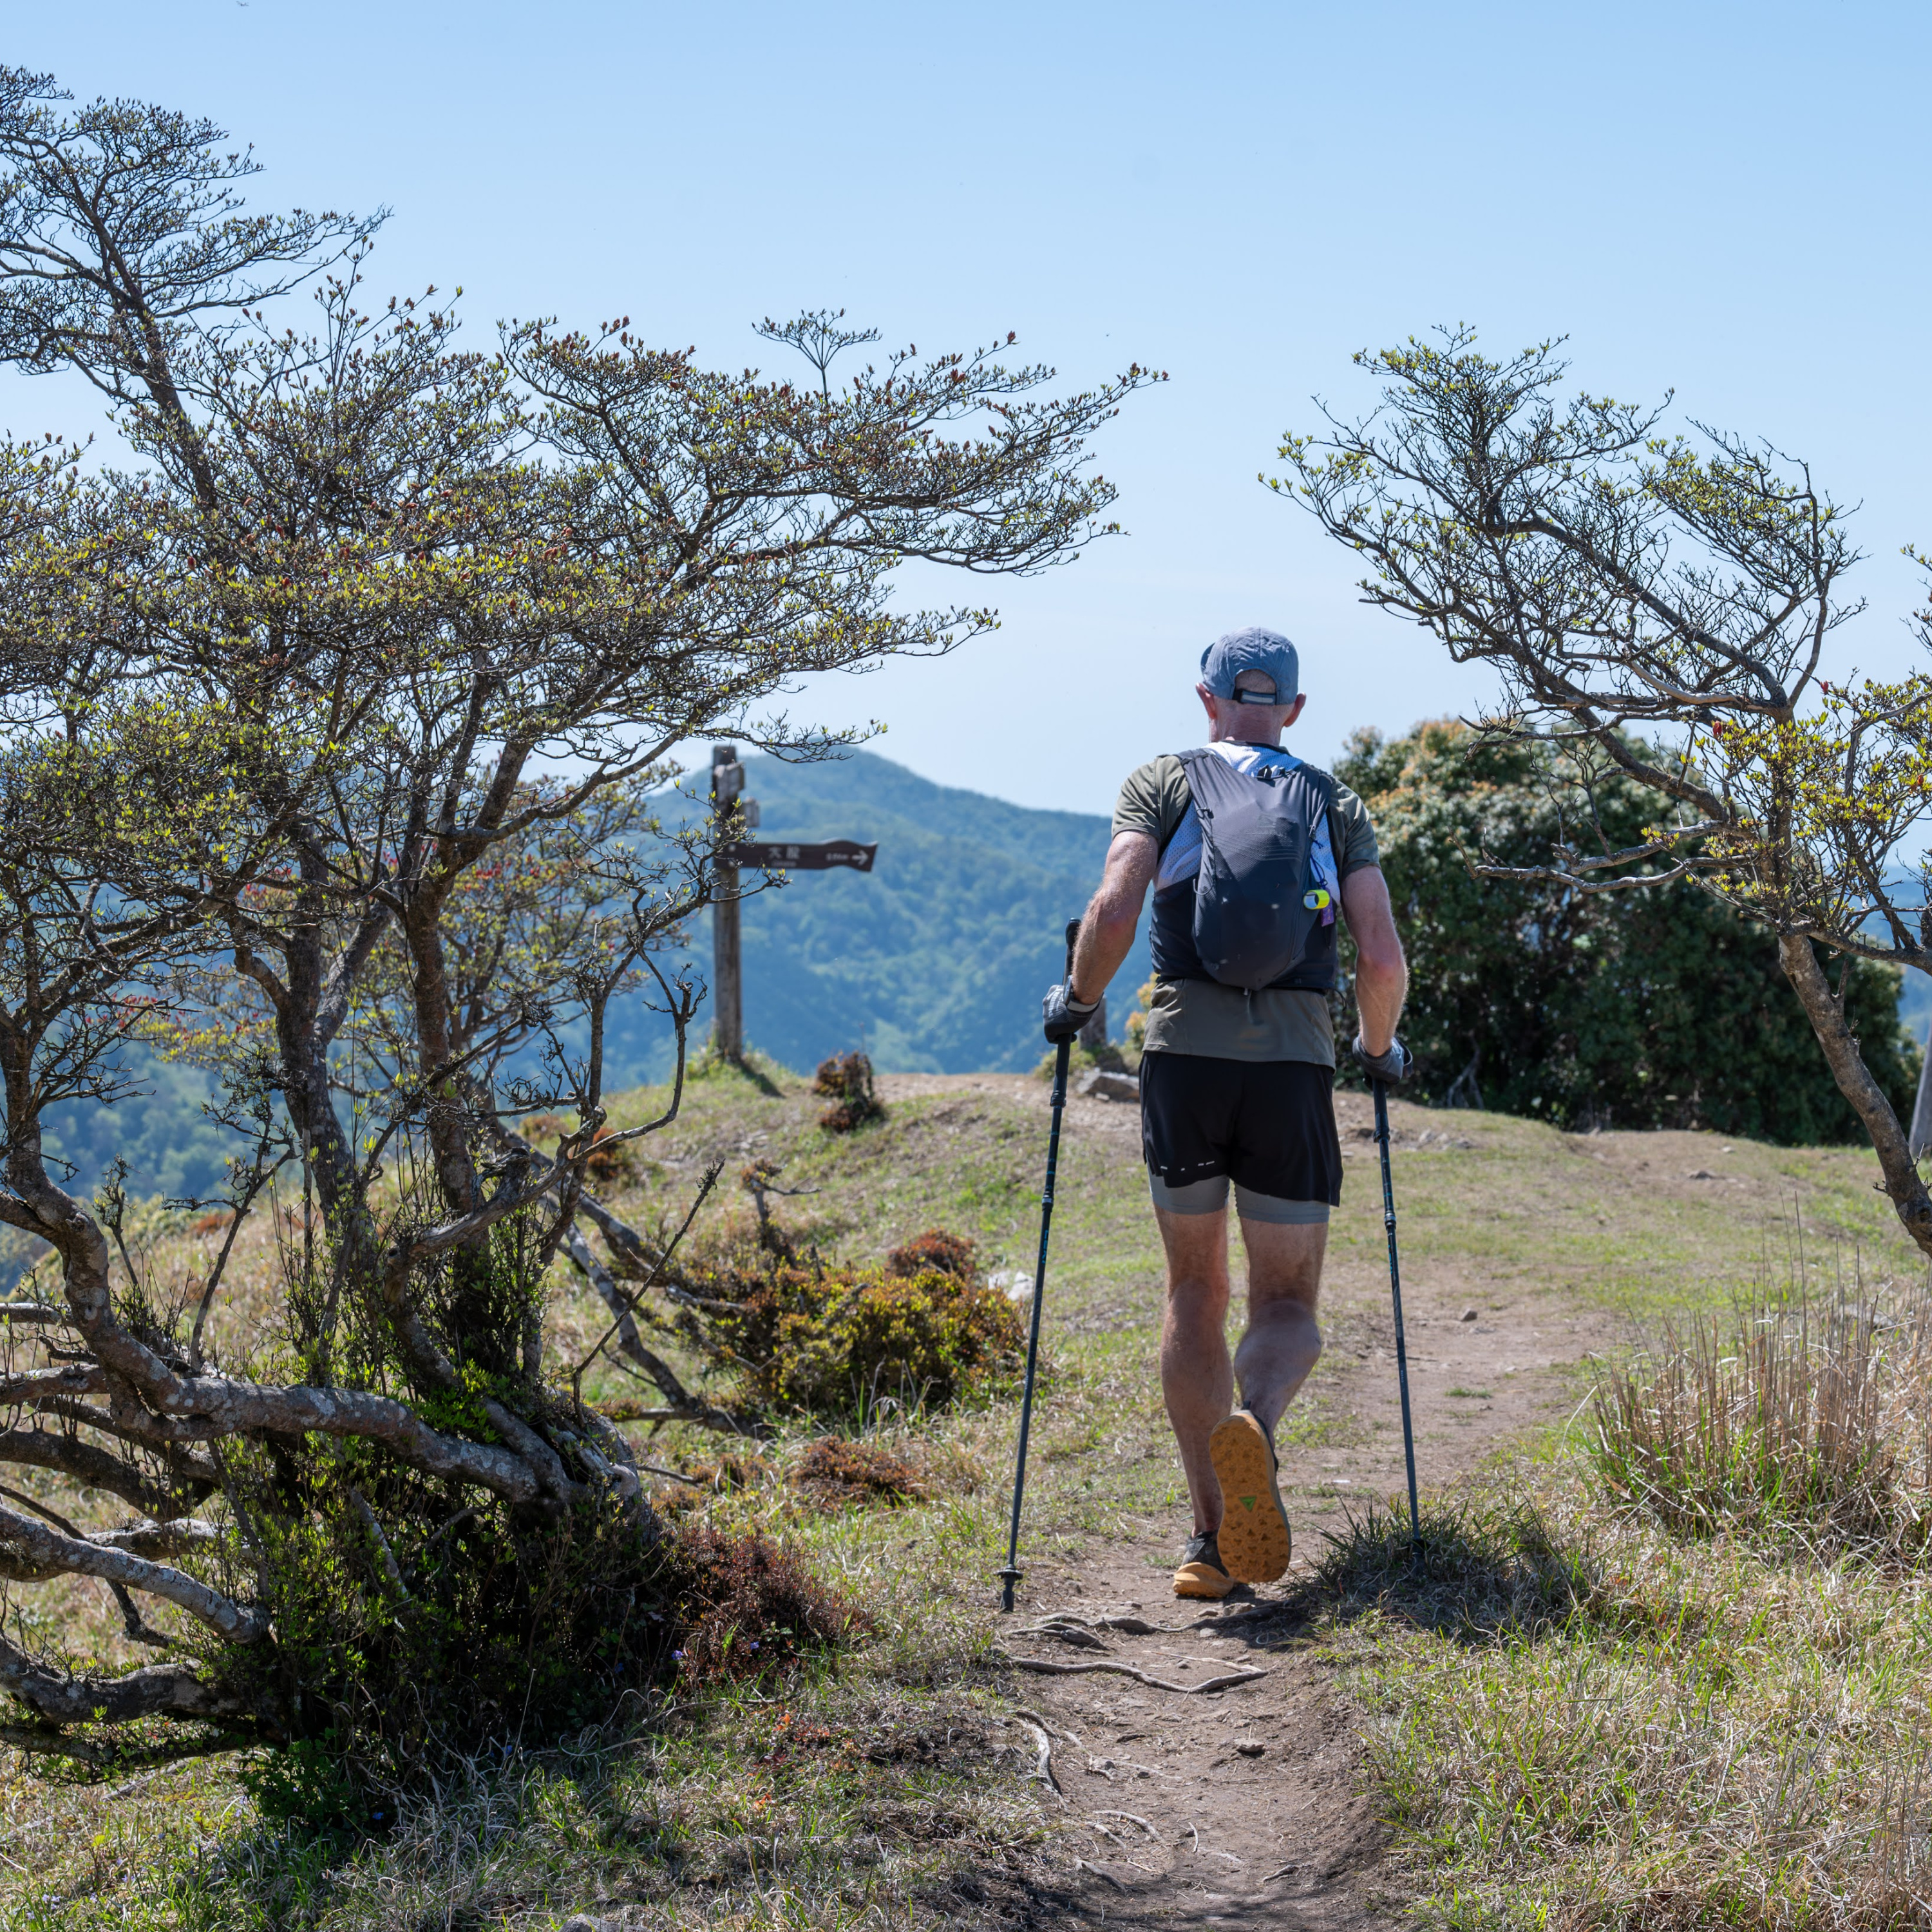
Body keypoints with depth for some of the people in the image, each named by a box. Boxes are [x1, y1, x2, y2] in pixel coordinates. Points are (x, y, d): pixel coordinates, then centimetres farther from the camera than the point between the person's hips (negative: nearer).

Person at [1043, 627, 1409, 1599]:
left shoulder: (1163, 783, 9)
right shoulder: (1338, 806, 13)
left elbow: (1113, 912, -7)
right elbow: (1382, 960, 2)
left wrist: (1077, 1000, 11)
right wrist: (1380, 1048, 21)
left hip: (1184, 1056, 0)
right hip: (1295, 1068, 0)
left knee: (1194, 1292, 15)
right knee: (1287, 1306, 9)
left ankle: (1211, 1536, 8)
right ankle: (1254, 1423, -26)